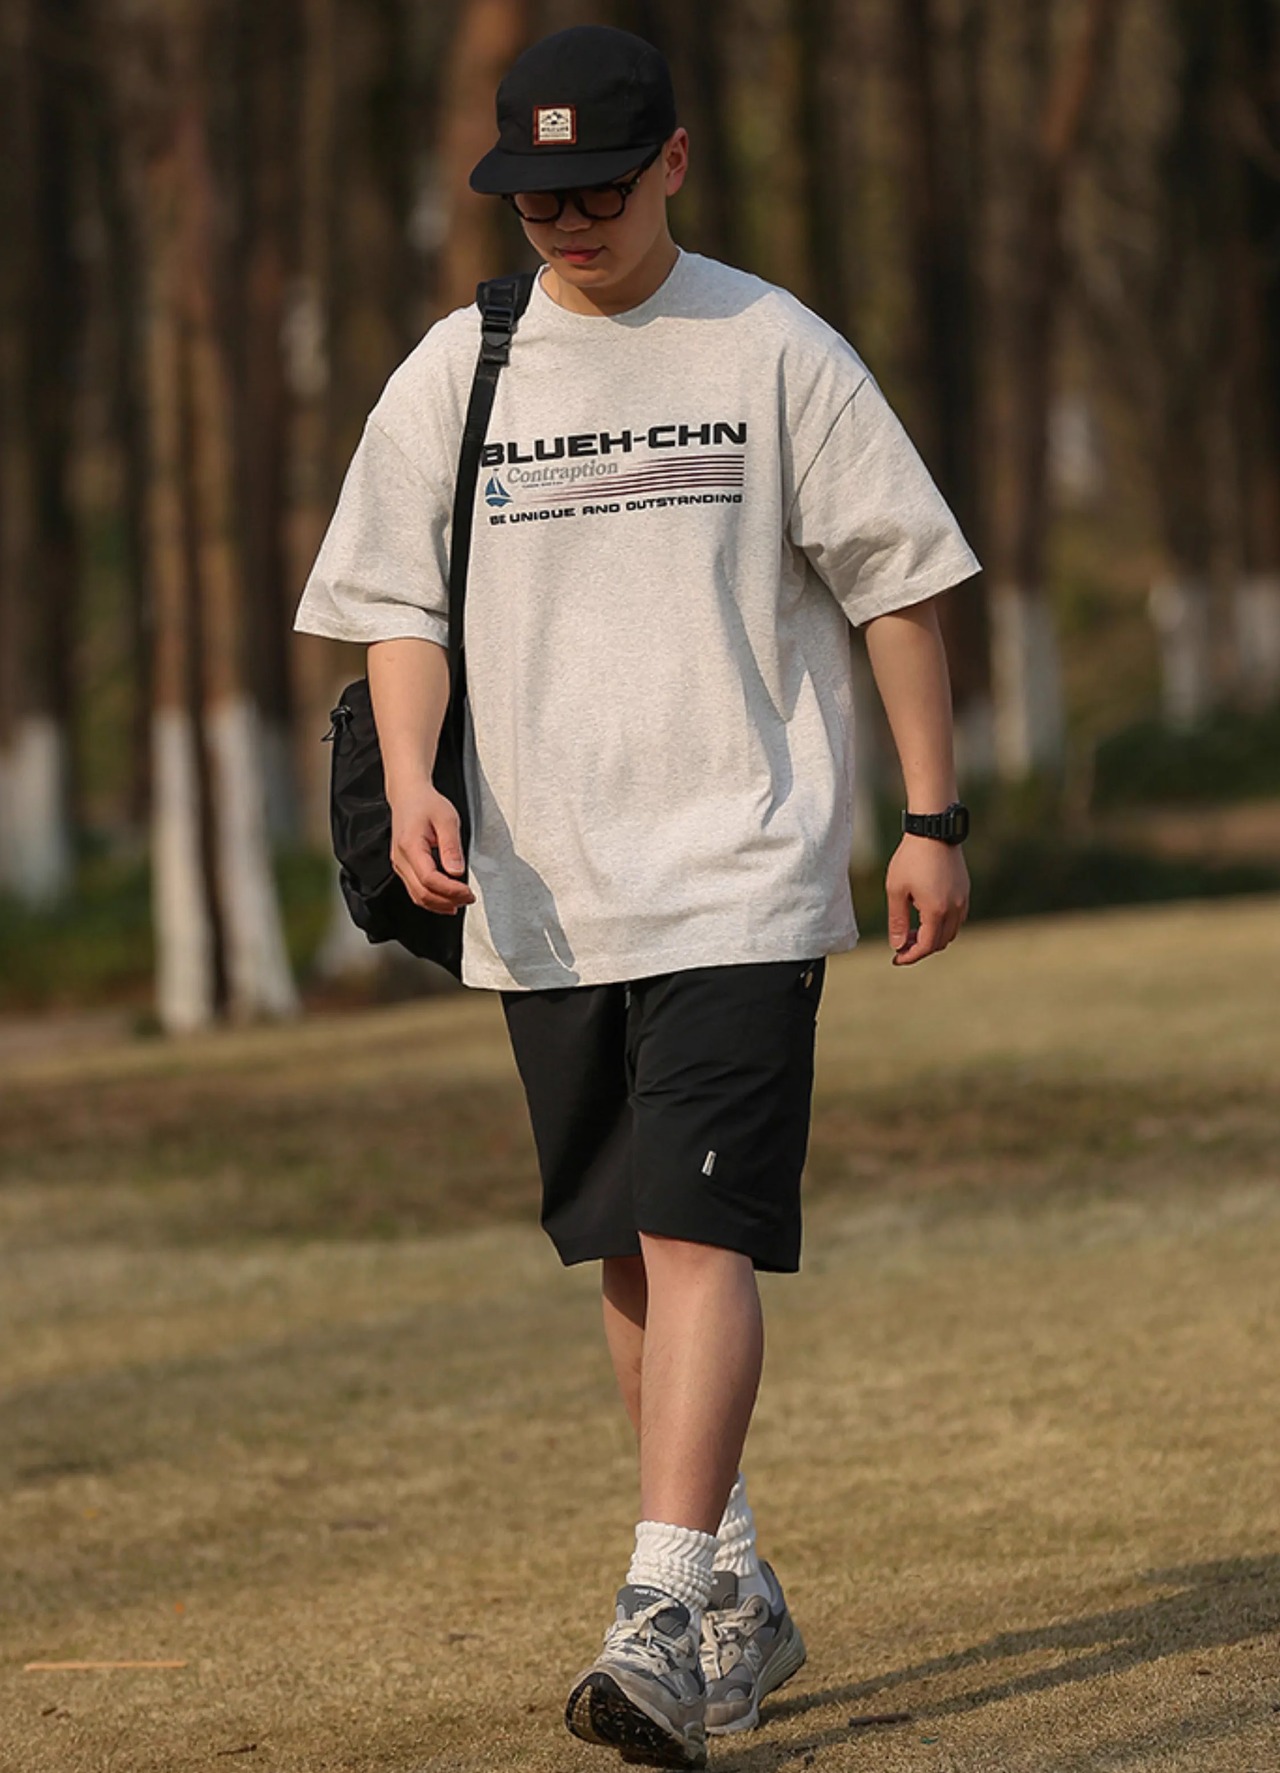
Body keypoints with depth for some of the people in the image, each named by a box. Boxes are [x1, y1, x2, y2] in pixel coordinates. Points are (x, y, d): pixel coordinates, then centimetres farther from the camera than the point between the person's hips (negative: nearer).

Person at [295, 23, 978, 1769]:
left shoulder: (772, 350, -1)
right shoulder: (451, 376, 6)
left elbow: (895, 578, 3)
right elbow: (402, 606, 8)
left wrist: (933, 817, 0)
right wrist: (412, 785, -10)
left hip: (740, 880, -4)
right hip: (540, 896, 4)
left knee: (698, 1230, -16)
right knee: (626, 1260, 10)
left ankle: (664, 1620, -22)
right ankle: (741, 1594, 24)